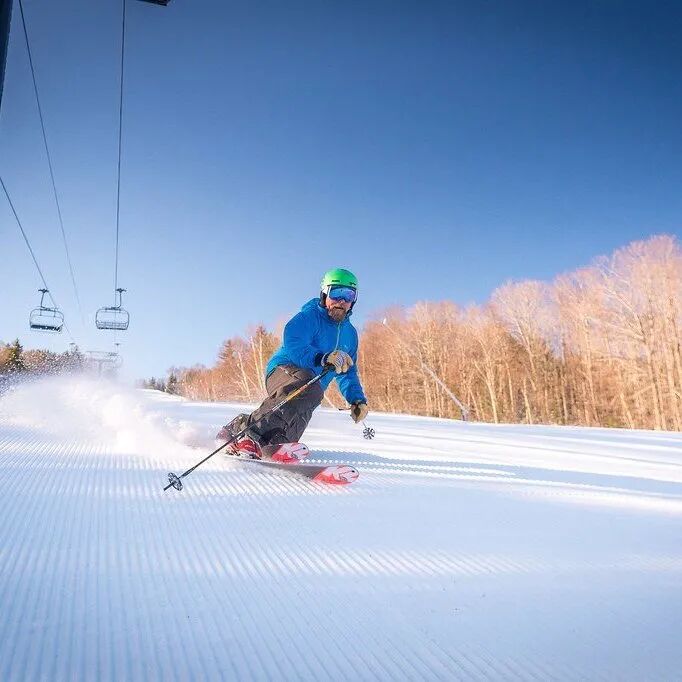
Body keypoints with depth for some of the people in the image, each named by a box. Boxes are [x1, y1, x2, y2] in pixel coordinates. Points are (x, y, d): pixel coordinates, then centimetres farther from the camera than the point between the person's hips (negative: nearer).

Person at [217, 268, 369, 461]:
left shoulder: (350, 333, 17)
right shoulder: (309, 317, -5)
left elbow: (348, 373, 24)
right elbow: (293, 347, -23)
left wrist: (357, 399, 7)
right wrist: (324, 358, -39)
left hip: (309, 391, 7)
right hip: (284, 369, -7)